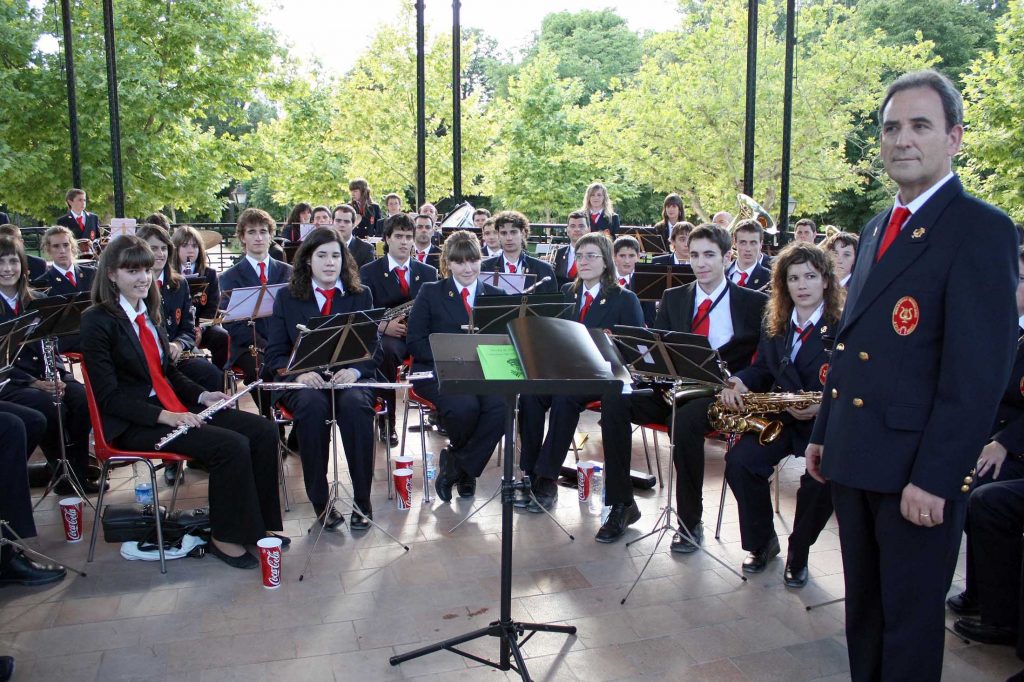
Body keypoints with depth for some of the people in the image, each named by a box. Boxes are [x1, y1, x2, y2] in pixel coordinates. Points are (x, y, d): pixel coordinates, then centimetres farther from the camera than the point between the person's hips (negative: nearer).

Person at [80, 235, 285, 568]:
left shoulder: (148, 313, 14)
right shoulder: (97, 322, -9)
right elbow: (109, 397, -15)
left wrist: (202, 396, 1)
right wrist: (164, 416, -25)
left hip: (176, 408, 8)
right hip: (134, 424, -8)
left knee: (263, 431, -8)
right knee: (231, 445, -26)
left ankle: (259, 523, 1)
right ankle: (224, 537, -9)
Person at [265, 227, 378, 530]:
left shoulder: (361, 295, 12)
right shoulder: (287, 298, 11)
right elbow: (274, 354, 5)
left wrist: (354, 371, -17)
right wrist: (298, 373, -17)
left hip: (350, 379, 0)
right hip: (303, 383, 0)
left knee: (355, 403, -34)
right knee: (312, 404, -35)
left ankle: (362, 500, -21)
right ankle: (320, 501, -21)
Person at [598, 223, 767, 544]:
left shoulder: (755, 303, 4)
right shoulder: (673, 298, 15)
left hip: (719, 394, -3)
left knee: (686, 419, -37)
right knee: (614, 399, -24)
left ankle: (691, 522, -16)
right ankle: (621, 505, -13)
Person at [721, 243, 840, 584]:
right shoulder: (774, 322, 11)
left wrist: (822, 407, -27)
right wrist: (738, 382, -9)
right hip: (777, 417, 4)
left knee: (821, 479, -29)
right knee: (739, 461, -22)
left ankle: (798, 554, 2)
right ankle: (761, 542, 3)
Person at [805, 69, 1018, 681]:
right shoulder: (877, 229, 14)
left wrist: (933, 478, -20)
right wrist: (824, 433, 16)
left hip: (919, 470, -7)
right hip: (855, 459, 8)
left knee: (910, 621, 8)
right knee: (864, 610, 20)